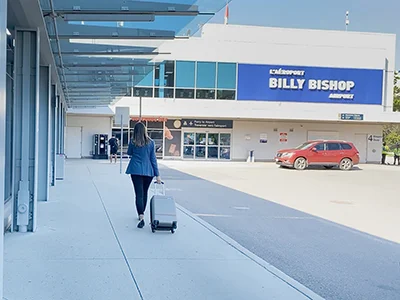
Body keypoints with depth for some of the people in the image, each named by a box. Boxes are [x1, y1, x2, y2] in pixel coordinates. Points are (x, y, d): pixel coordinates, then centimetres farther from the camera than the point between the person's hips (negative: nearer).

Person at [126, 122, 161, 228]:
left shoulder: (133, 142, -3)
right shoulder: (151, 142, -1)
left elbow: (129, 153, 16)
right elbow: (153, 159, 0)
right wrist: (157, 174, 3)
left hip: (136, 170, -2)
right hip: (148, 171, 2)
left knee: (139, 194, -5)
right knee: (144, 193, 18)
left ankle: (141, 217, -20)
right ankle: (141, 214, 32)